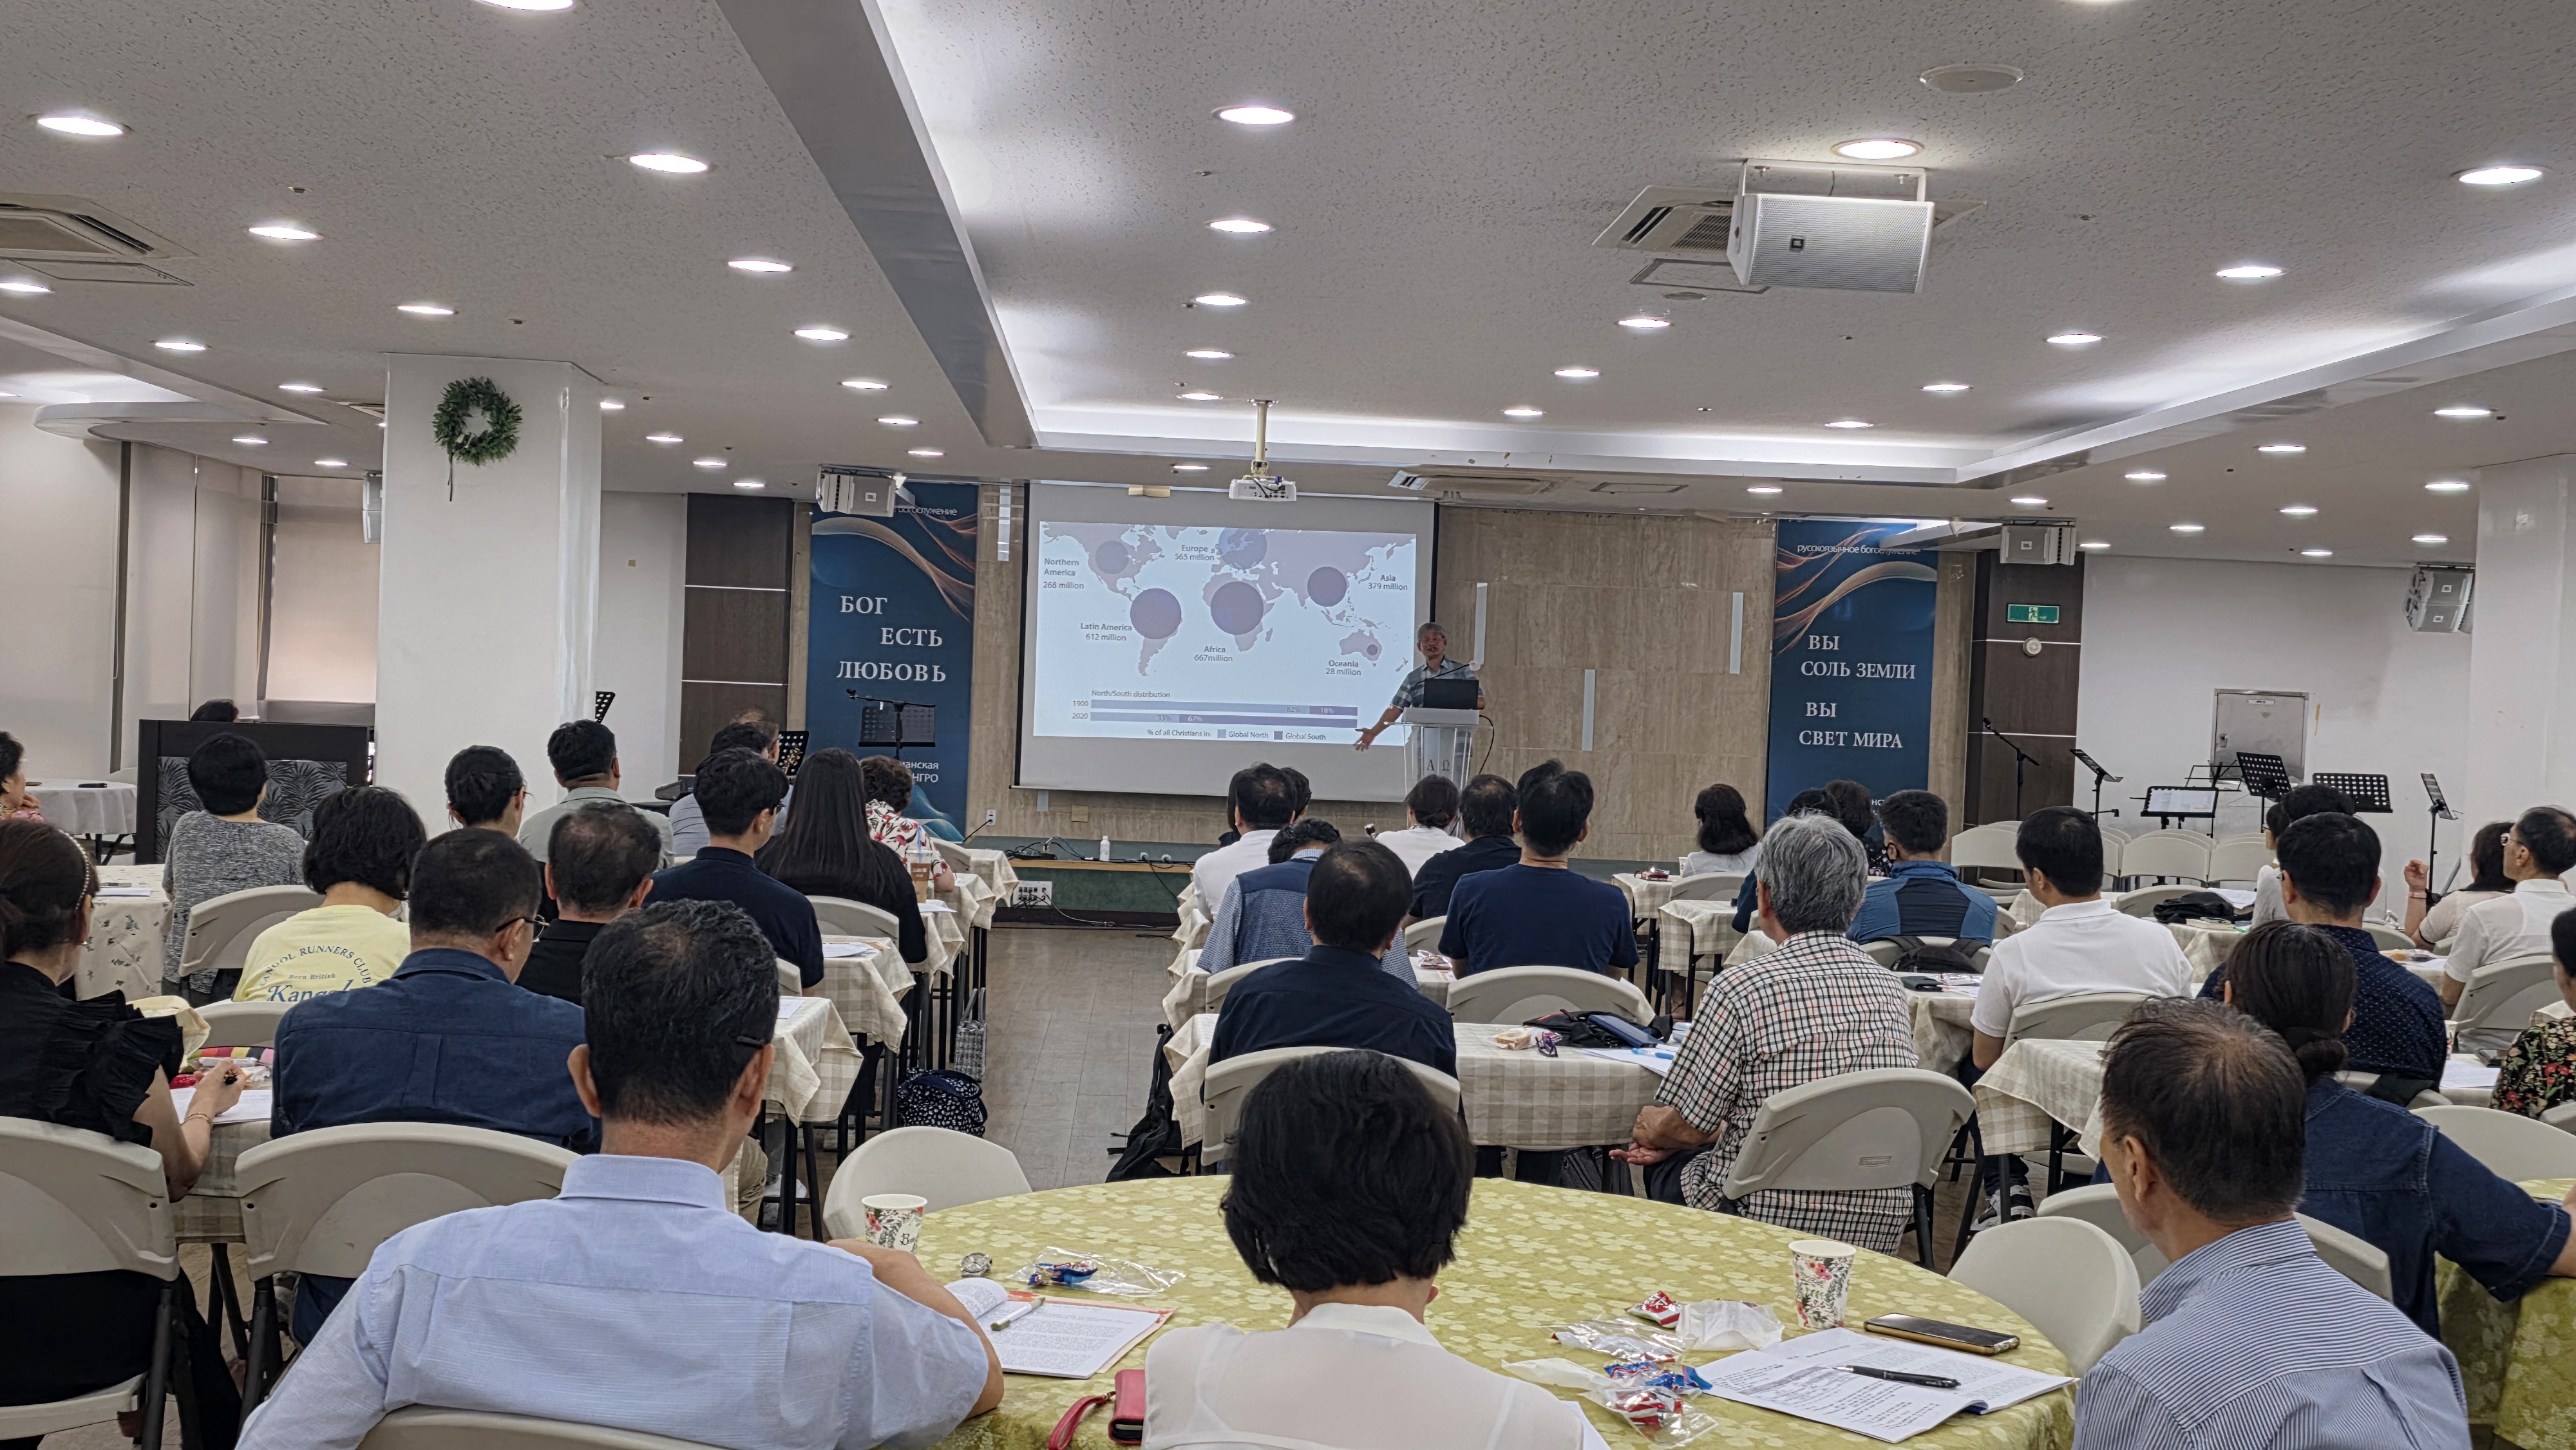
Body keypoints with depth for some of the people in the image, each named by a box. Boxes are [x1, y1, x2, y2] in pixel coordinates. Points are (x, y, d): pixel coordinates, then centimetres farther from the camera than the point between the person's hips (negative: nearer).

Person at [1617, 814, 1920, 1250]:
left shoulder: (1741, 988, -18)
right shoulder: (1890, 987, 2)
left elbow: (1685, 1125, -10)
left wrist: (1648, 1128, 16)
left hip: (1773, 1223, -6)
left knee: (1666, 1167, 23)